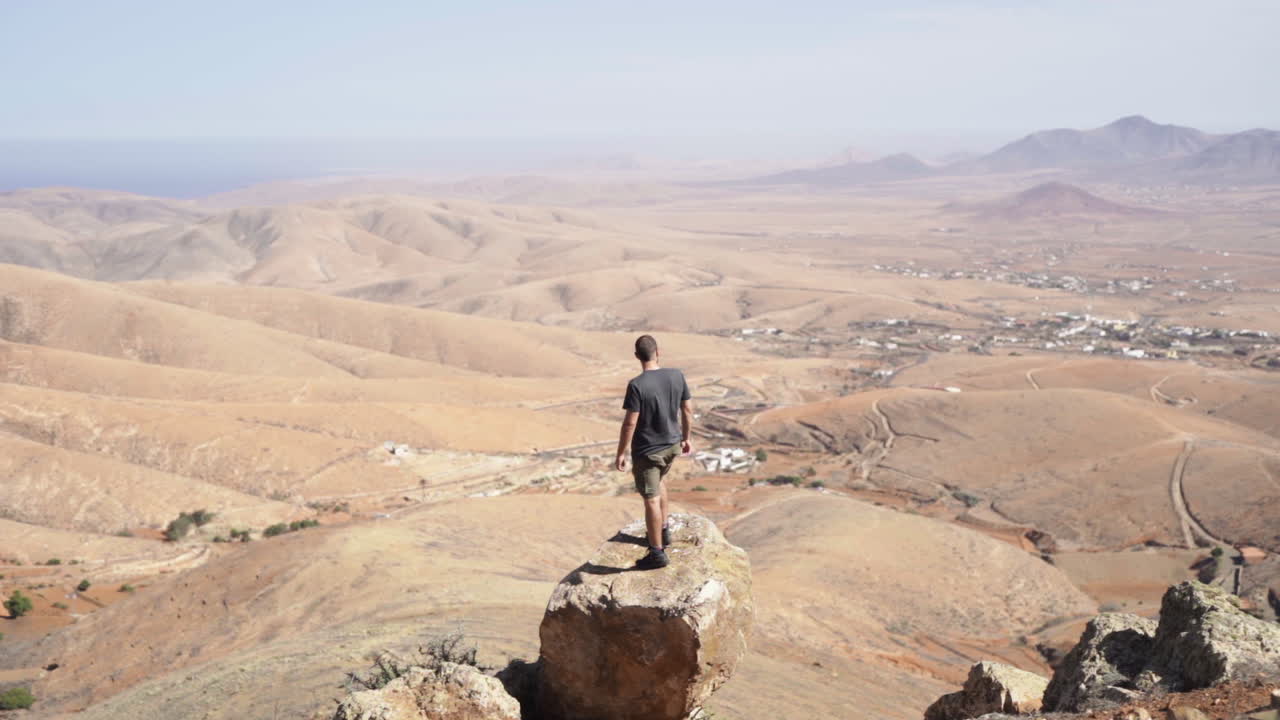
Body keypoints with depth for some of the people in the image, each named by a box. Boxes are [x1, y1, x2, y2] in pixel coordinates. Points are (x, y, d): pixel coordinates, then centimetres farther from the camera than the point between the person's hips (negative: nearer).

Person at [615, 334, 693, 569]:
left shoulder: (637, 385, -22)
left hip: (647, 450, -6)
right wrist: (685, 438, 16)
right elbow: (687, 411, 2)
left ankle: (657, 553, 13)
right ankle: (663, 530, 38)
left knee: (651, 499, 4)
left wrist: (621, 453, -9)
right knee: (659, 480, 31)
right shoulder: (677, 376, -7)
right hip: (672, 445, 6)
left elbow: (630, 423, -20)